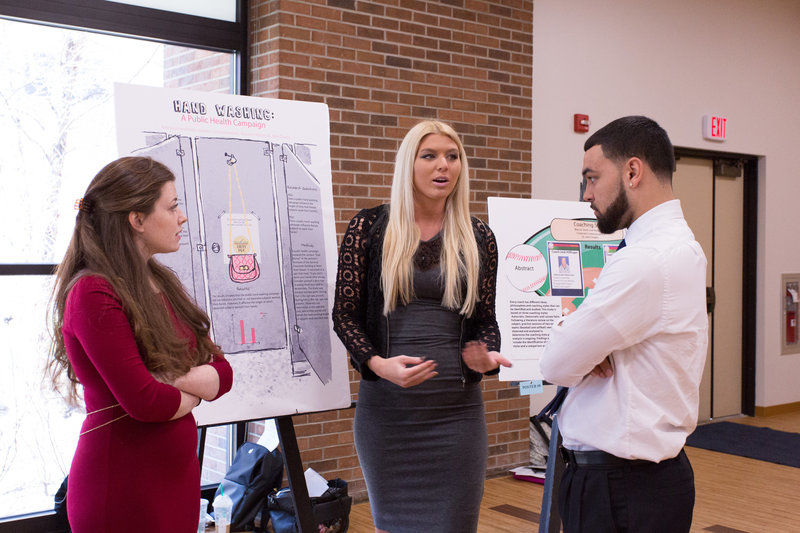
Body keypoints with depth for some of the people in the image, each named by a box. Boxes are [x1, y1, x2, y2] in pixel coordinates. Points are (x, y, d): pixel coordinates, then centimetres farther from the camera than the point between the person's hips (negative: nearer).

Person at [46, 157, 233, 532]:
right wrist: (195, 389, -4)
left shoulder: (163, 283, 9)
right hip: (124, 488, -8)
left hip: (180, 476, 8)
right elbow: (144, 401, -24)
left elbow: (223, 373, 4)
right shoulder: (94, 294, -17)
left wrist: (171, 378, -15)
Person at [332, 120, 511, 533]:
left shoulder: (479, 239, 6)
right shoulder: (369, 228, 0)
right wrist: (378, 363, -17)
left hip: (456, 406, 1)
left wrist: (486, 355, -11)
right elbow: (344, 313, 0)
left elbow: (487, 320, 11)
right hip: (386, 404, -1)